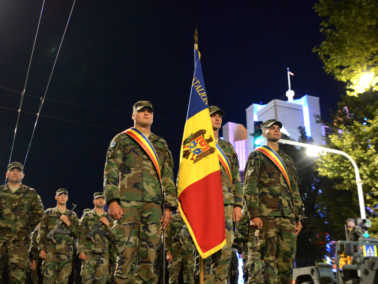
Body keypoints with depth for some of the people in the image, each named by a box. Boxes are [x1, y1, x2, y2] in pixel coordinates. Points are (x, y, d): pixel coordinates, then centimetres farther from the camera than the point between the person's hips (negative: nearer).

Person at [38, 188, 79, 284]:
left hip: (66, 253, 1)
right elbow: (42, 232, 9)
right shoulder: (48, 213, 15)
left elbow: (77, 234, 10)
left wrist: (68, 223, -4)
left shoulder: (72, 215, 17)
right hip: (50, 252, -1)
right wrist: (41, 249, -2)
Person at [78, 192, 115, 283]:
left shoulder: (108, 218, 17)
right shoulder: (87, 216, 9)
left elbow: (113, 236, 13)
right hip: (89, 253, -2)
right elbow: (81, 234, 3)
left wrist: (108, 224, -2)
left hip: (104, 254, 2)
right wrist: (81, 251, -7)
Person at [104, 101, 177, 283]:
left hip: (154, 204, 3)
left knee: (148, 256, 0)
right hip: (127, 201, -3)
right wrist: (112, 200, -10)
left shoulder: (161, 144, 23)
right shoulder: (121, 139, 14)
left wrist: (169, 206, 7)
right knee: (126, 252, -8)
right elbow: (110, 171, 3)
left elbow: (168, 177, 17)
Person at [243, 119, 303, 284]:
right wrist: (253, 214, -14)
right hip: (267, 215, -5)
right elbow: (249, 186, -3)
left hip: (288, 217, 5)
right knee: (269, 258, -6)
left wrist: (298, 217, 13)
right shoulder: (257, 156, 7)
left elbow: (294, 190, 22)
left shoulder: (288, 160, 24)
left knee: (287, 257, 2)